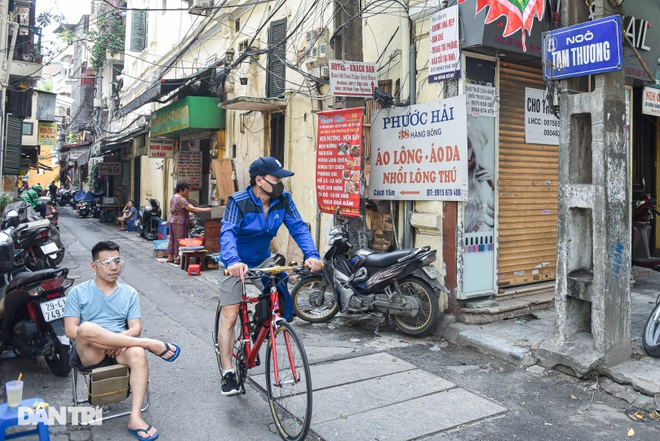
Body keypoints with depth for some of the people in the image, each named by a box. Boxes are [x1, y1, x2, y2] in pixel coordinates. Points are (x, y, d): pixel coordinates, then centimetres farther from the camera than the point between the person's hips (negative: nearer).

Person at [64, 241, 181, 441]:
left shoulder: (130, 293, 13)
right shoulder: (78, 292, 7)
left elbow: (136, 328, 4)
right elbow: (70, 330, -3)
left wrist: (117, 341, -17)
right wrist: (91, 337, -20)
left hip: (119, 351, 2)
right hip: (89, 355, -2)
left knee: (137, 353, -35)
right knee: (87, 328, -36)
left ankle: (135, 418, -33)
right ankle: (151, 344, -26)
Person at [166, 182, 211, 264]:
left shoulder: (173, 197, 11)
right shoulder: (181, 199, -19)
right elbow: (192, 209, -27)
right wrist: (205, 210, -28)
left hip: (172, 221, 10)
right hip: (180, 223, -10)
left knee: (172, 239, 15)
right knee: (179, 240, -3)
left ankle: (170, 257, 22)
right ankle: (177, 259, 0)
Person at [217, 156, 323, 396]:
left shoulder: (283, 200, -14)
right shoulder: (238, 201, -25)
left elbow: (298, 227, -20)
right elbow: (227, 233, -37)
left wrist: (311, 255, -37)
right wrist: (233, 261, -56)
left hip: (262, 261, 4)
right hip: (235, 265, -3)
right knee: (229, 317, -4)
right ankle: (228, 373, 9)